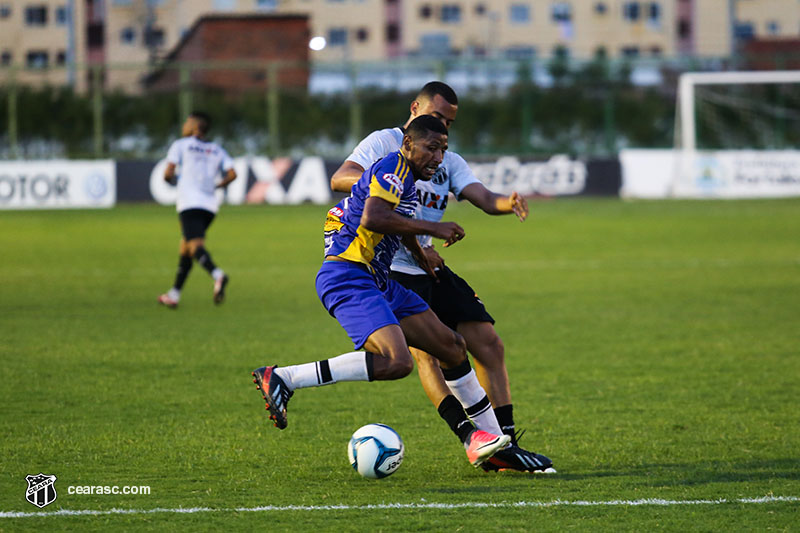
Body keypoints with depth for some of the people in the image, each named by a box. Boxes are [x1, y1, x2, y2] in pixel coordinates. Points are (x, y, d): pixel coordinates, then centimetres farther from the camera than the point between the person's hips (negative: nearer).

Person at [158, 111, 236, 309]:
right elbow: (231, 174, 4)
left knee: (196, 246, -20)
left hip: (190, 204, -6)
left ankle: (217, 274, -49)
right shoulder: (217, 150, 17)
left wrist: (173, 180, 19)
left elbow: (168, 173, -4)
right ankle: (173, 295, 23)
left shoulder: (180, 145, 5)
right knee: (185, 248, 18)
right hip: (210, 205, 6)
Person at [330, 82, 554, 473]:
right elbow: (339, 179, -13)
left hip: (431, 269, 7)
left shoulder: (448, 162, 17)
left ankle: (504, 446, 3)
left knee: (489, 344, 0)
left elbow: (484, 198, 2)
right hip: (391, 270, -7)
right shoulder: (384, 143, 0)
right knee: (424, 351, -22)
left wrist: (508, 203, -22)